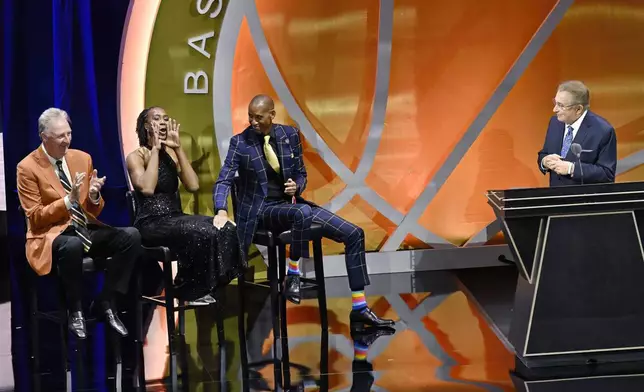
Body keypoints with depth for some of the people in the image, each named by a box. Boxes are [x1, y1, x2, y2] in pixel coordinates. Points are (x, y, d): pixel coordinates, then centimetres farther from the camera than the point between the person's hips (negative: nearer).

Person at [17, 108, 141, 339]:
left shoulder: (82, 158, 10)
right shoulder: (28, 168, -6)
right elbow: (35, 218, -9)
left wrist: (94, 196, -10)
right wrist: (68, 200, -21)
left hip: (86, 229, 6)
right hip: (52, 234, -6)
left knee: (131, 235, -21)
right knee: (73, 245, -42)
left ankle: (105, 302, -9)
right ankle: (75, 311, -17)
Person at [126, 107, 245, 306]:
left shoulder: (172, 154, 13)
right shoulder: (136, 157, -3)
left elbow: (193, 185, -1)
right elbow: (147, 189, -23)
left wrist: (178, 148, -3)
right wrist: (155, 149, -15)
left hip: (175, 218, 6)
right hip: (150, 224, -6)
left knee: (226, 229, -18)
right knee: (202, 233, -32)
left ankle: (206, 286, -7)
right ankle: (192, 290, -13)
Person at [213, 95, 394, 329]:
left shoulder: (290, 135, 3)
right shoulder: (240, 142, -7)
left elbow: (301, 174, 13)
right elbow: (223, 180, -13)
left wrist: (297, 186, -12)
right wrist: (221, 211, -31)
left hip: (290, 203, 5)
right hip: (262, 210, -5)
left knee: (354, 234, -8)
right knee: (302, 212, -41)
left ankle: (359, 309, -6)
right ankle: (292, 275, -19)